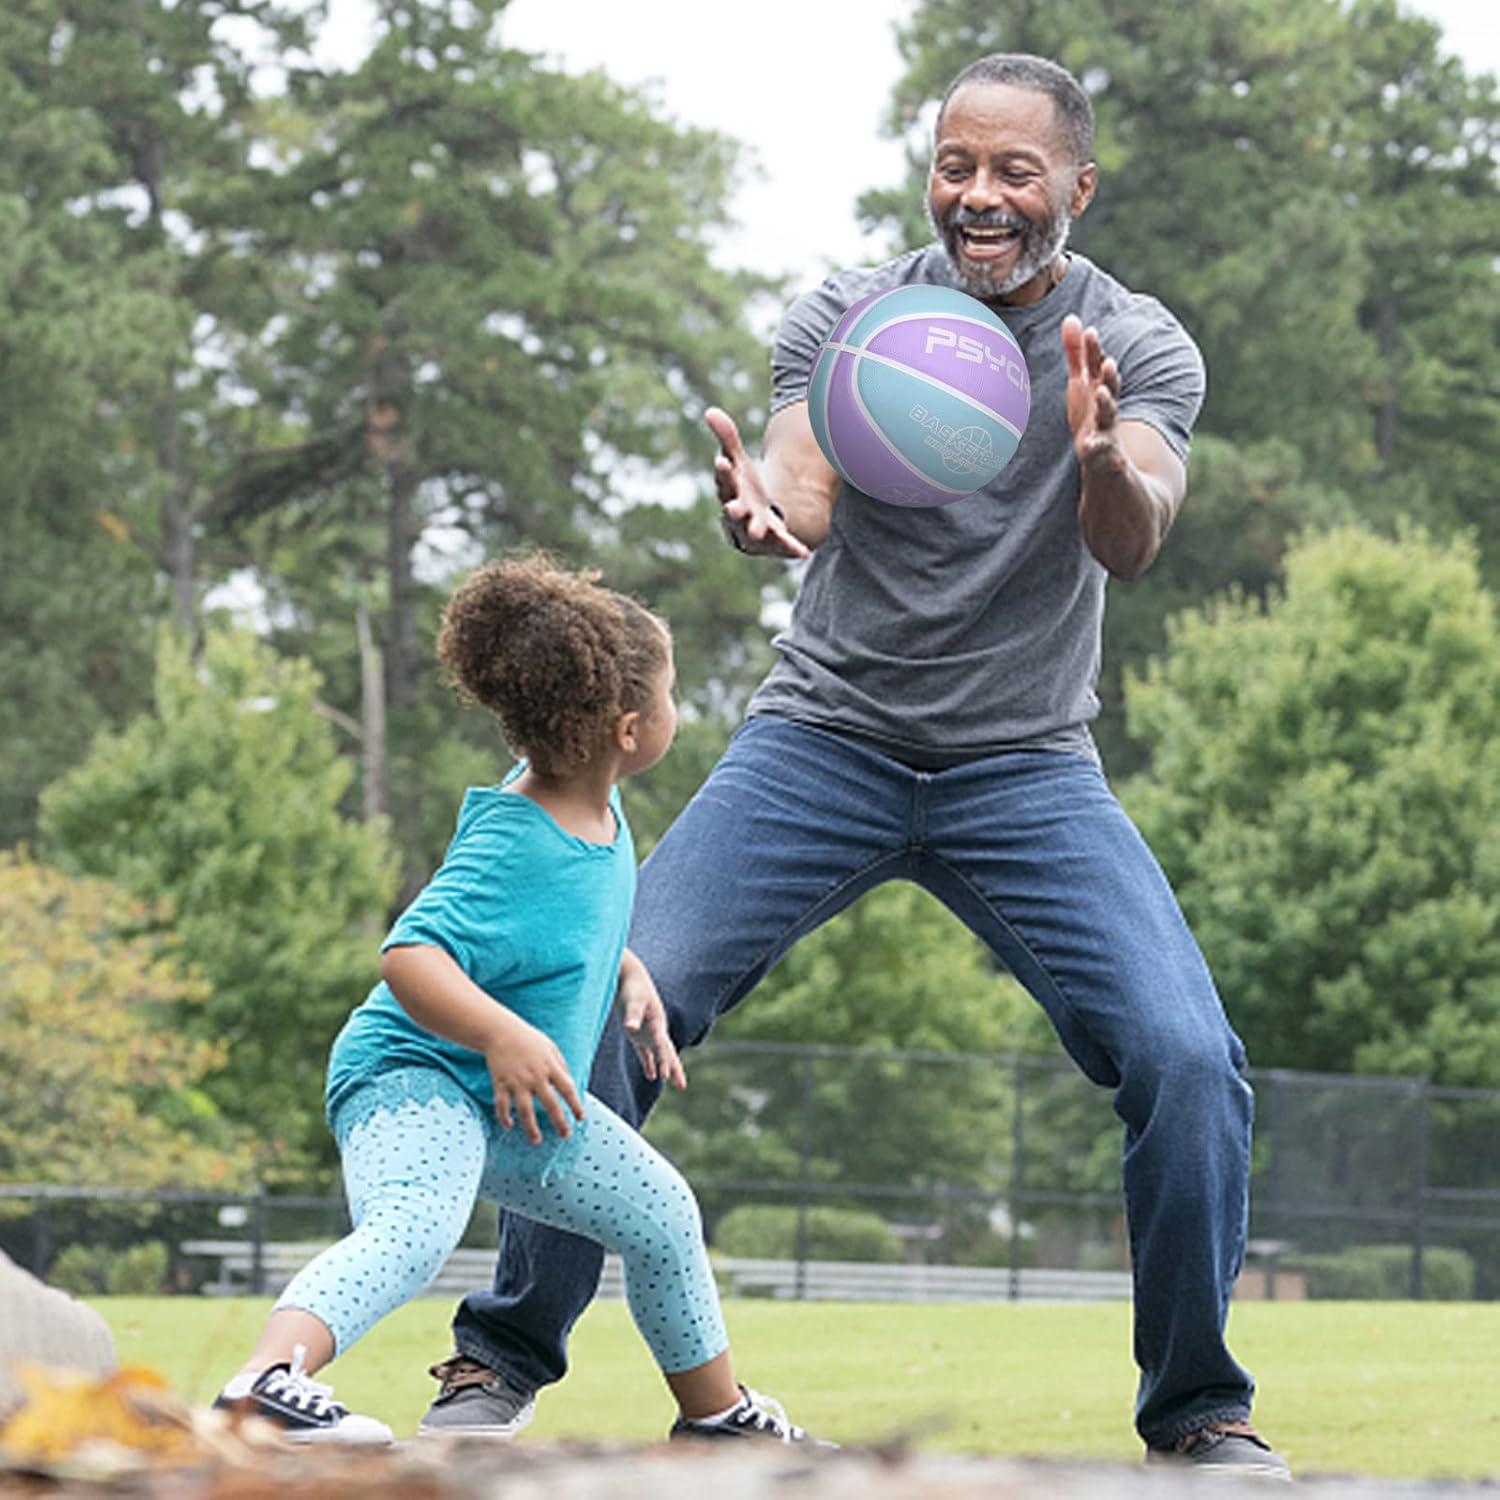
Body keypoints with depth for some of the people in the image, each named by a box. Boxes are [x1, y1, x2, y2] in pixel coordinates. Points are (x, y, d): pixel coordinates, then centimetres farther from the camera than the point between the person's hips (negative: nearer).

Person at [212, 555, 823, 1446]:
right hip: (415, 1078, -10)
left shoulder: (597, 806, 2)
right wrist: (503, 1035, -49)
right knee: (411, 1231, -39)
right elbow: (409, 957, -38)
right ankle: (269, 1381, -57)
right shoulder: (512, 845, -27)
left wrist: (634, 980, 9)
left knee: (663, 1215, 24)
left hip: (522, 1110, 10)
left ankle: (715, 1412, 45)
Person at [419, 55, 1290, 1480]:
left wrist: (1107, 463, -47)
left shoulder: (1140, 347, -5)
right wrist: (763, 508, -45)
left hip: (1025, 763, 0)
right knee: (611, 1009, -15)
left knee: (1188, 1056, -17)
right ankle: (499, 1360, 0)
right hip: (823, 738, 0)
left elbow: (1131, 545, -23)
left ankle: (1197, 1413, 1)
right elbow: (806, 491, -20)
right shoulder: (847, 316, -3)